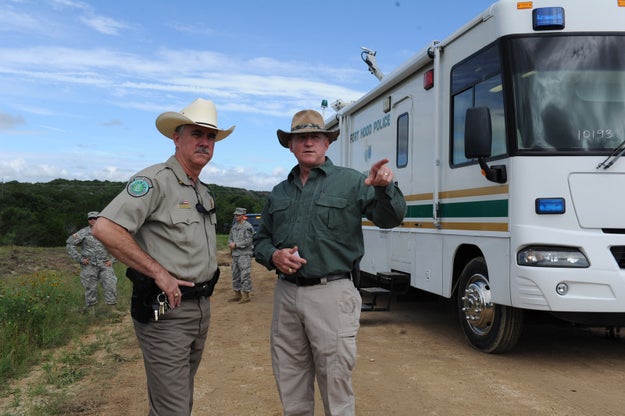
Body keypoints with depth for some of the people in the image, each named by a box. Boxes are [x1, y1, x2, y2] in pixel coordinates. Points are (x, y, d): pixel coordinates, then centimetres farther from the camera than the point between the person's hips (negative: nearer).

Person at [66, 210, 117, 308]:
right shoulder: (83, 233, 0)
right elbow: (69, 244, -1)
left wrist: (111, 260, 6)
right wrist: (79, 259, -5)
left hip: (105, 265, 2)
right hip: (89, 266, -1)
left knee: (111, 286, -8)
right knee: (91, 289, 4)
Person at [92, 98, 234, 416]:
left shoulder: (203, 192, 13)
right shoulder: (155, 180, -14)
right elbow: (105, 229, -25)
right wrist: (159, 273, -22)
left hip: (201, 307, 9)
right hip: (165, 310, -8)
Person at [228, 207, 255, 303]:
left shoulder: (248, 227, -9)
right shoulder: (234, 227, 16)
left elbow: (247, 241, -17)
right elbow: (230, 238, 19)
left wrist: (235, 245, -13)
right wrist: (231, 244, -4)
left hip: (245, 254, -8)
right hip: (235, 254, 9)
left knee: (245, 275, -8)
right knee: (235, 275, 13)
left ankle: (246, 295, -3)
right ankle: (237, 294, 22)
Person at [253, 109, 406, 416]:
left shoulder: (350, 181, 1)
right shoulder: (279, 192, 15)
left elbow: (390, 219, -8)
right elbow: (261, 239, 20)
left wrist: (385, 188, -28)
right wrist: (273, 256, -3)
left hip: (331, 294, -5)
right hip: (286, 294, 5)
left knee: (335, 384, 3)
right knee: (289, 387, 16)